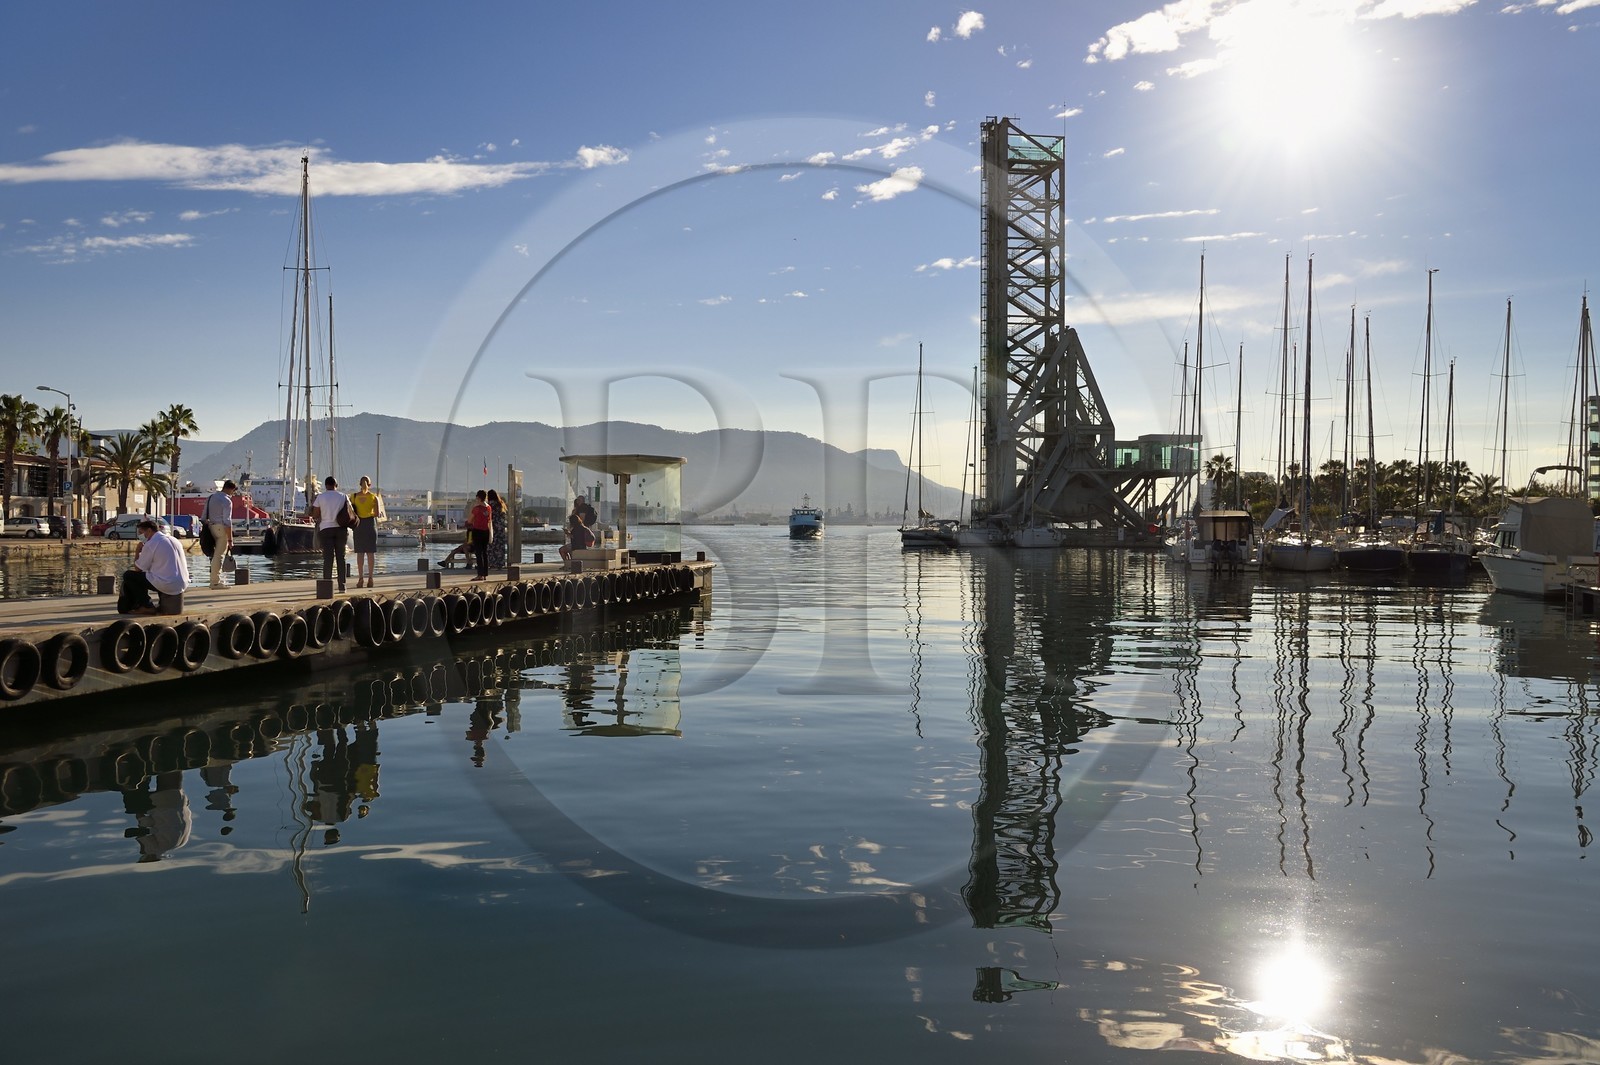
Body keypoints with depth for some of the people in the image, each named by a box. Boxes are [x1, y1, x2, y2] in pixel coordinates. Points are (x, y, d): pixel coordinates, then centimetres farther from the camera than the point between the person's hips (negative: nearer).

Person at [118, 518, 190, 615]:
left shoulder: (151, 544, -8)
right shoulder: (174, 540, 15)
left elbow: (138, 569, -1)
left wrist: (137, 552, 12)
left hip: (166, 586, -8)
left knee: (128, 576, 6)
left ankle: (147, 606, 3)